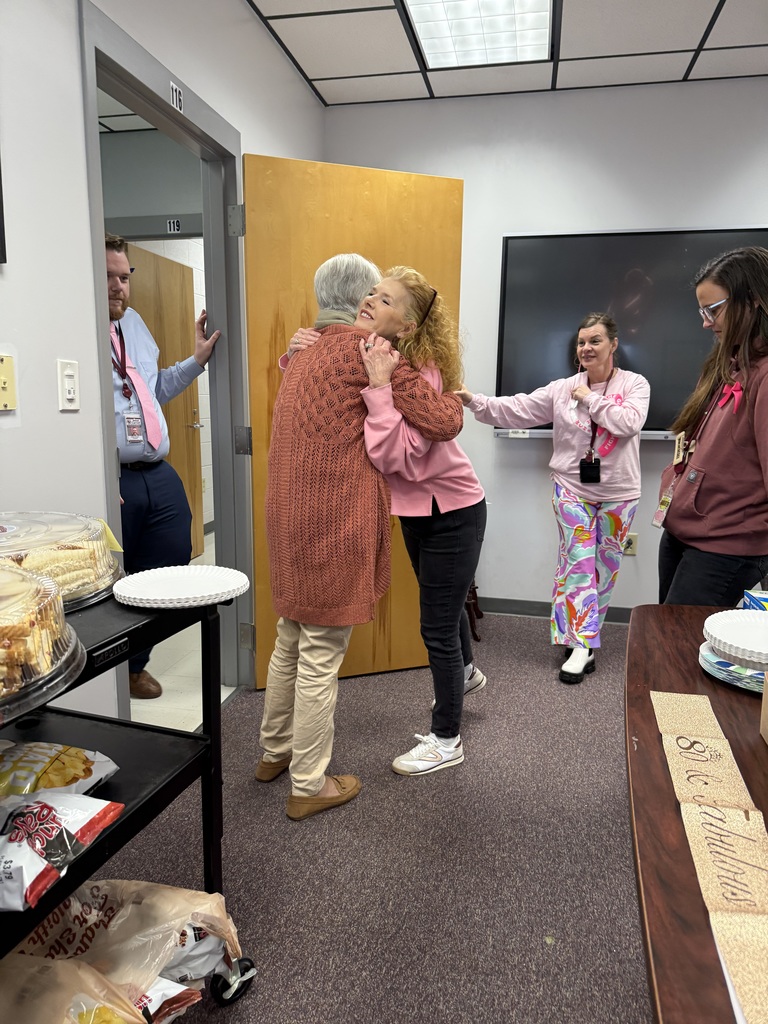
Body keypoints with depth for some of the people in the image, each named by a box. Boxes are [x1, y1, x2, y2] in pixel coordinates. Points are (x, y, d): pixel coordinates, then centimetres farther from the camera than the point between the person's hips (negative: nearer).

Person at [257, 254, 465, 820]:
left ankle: (274, 751, 40)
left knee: (291, 640, 22)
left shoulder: (303, 350, 13)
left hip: (290, 519, 9)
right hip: (335, 524, -9)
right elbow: (441, 422, -13)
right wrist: (454, 400, 7)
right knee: (321, 656, 3)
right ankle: (309, 785, 19)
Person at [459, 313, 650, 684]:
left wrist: (591, 399, -15)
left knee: (605, 564, 9)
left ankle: (585, 635, 25)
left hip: (618, 494, 0)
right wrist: (474, 401, -21)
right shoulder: (561, 389, -1)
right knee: (578, 561, -4)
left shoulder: (635, 384, -3)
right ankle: (582, 647, 0)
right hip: (572, 489, 0)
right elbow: (516, 410, -10)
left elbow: (629, 422, -21)